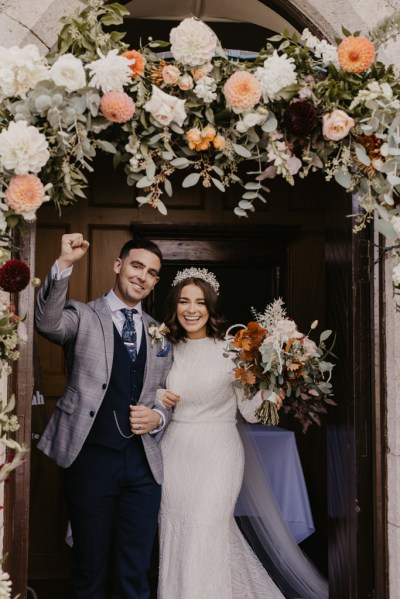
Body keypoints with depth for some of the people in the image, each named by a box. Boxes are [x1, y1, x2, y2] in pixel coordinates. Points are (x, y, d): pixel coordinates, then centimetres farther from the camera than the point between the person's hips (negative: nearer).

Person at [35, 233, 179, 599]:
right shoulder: (83, 315, 0)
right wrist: (65, 265, -35)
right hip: (91, 458, -3)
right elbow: (48, 323, -24)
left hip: (143, 463, 3)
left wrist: (158, 417, -4)